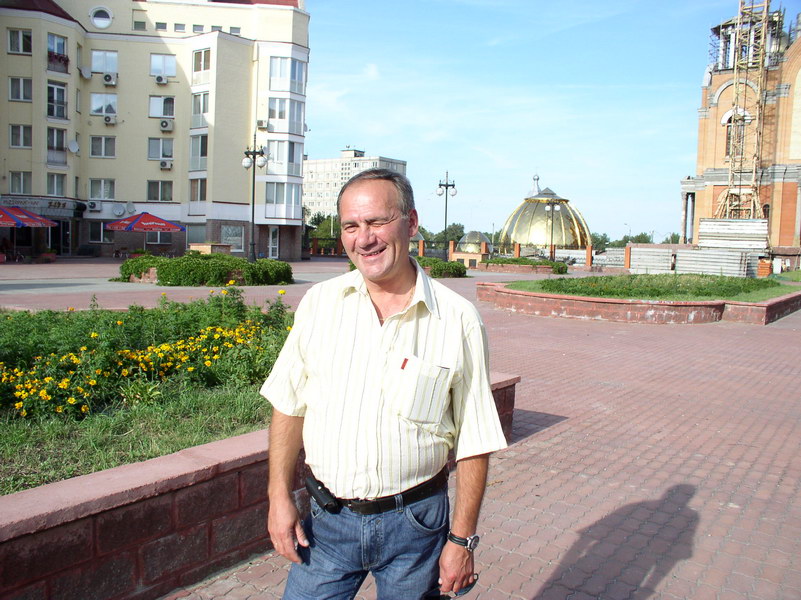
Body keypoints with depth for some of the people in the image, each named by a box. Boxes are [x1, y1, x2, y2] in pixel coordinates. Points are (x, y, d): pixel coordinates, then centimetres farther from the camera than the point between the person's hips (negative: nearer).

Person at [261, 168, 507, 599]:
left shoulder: (458, 320, -11)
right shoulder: (320, 302, -3)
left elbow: (474, 442, -6)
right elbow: (289, 405, 5)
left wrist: (462, 538, -4)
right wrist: (279, 496, 3)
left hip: (414, 524, -2)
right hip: (328, 519, 2)